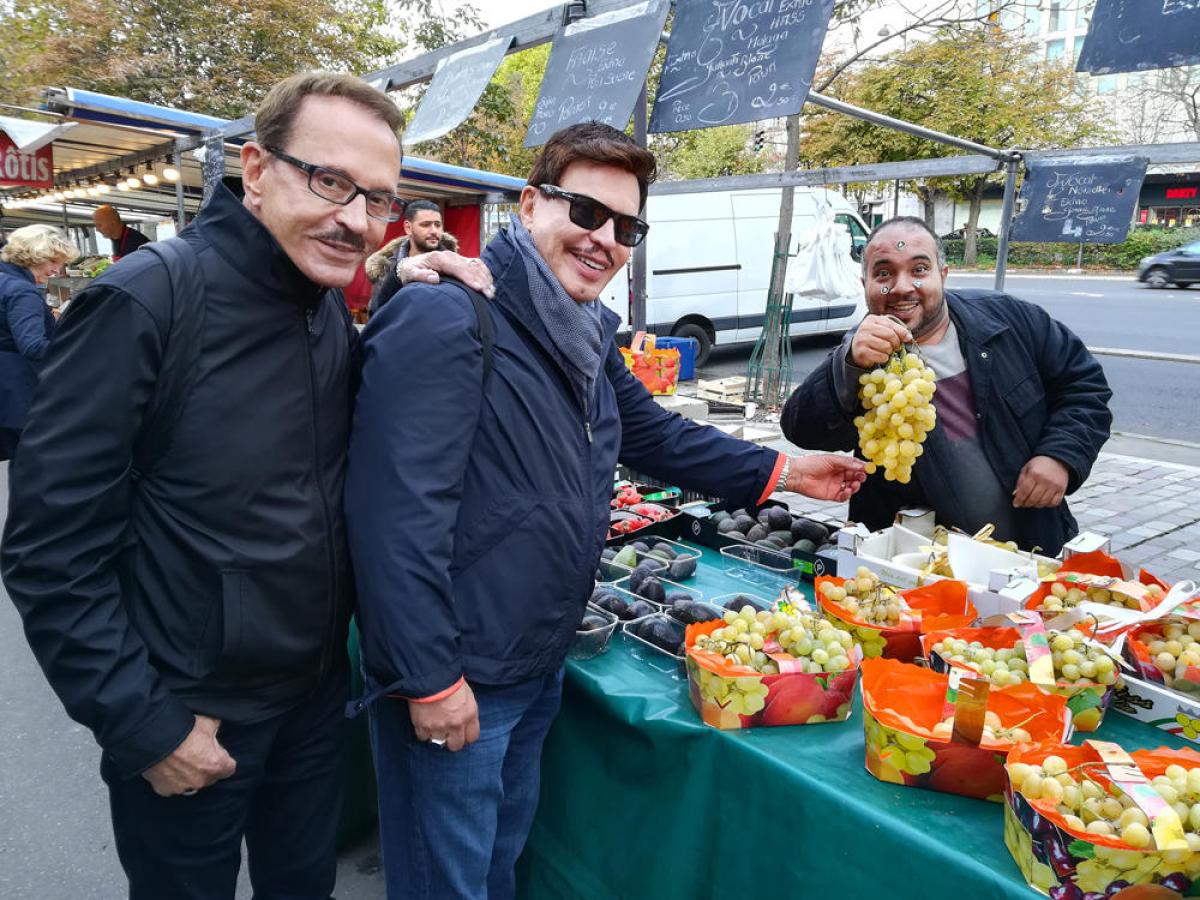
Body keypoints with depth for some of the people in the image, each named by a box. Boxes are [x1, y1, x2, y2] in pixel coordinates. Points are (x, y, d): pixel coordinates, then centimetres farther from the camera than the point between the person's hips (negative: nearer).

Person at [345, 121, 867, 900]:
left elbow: (655, 434, 17)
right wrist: (430, 679, -24)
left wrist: (784, 473, 11)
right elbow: (399, 511, -27)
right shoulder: (447, 318, -23)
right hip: (454, 683, -8)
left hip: (541, 664, 9)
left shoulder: (588, 335, 7)